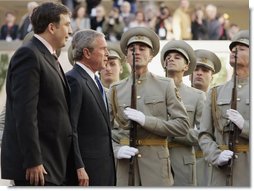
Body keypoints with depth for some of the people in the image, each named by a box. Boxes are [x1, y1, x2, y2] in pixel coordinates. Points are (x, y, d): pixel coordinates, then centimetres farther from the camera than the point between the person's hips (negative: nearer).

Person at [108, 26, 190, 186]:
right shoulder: (116, 90, 12)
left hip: (157, 162, -1)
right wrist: (116, 150, -9)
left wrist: (146, 121, -11)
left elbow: (182, 125, -1)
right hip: (125, 165, 2)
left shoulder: (165, 86, 7)